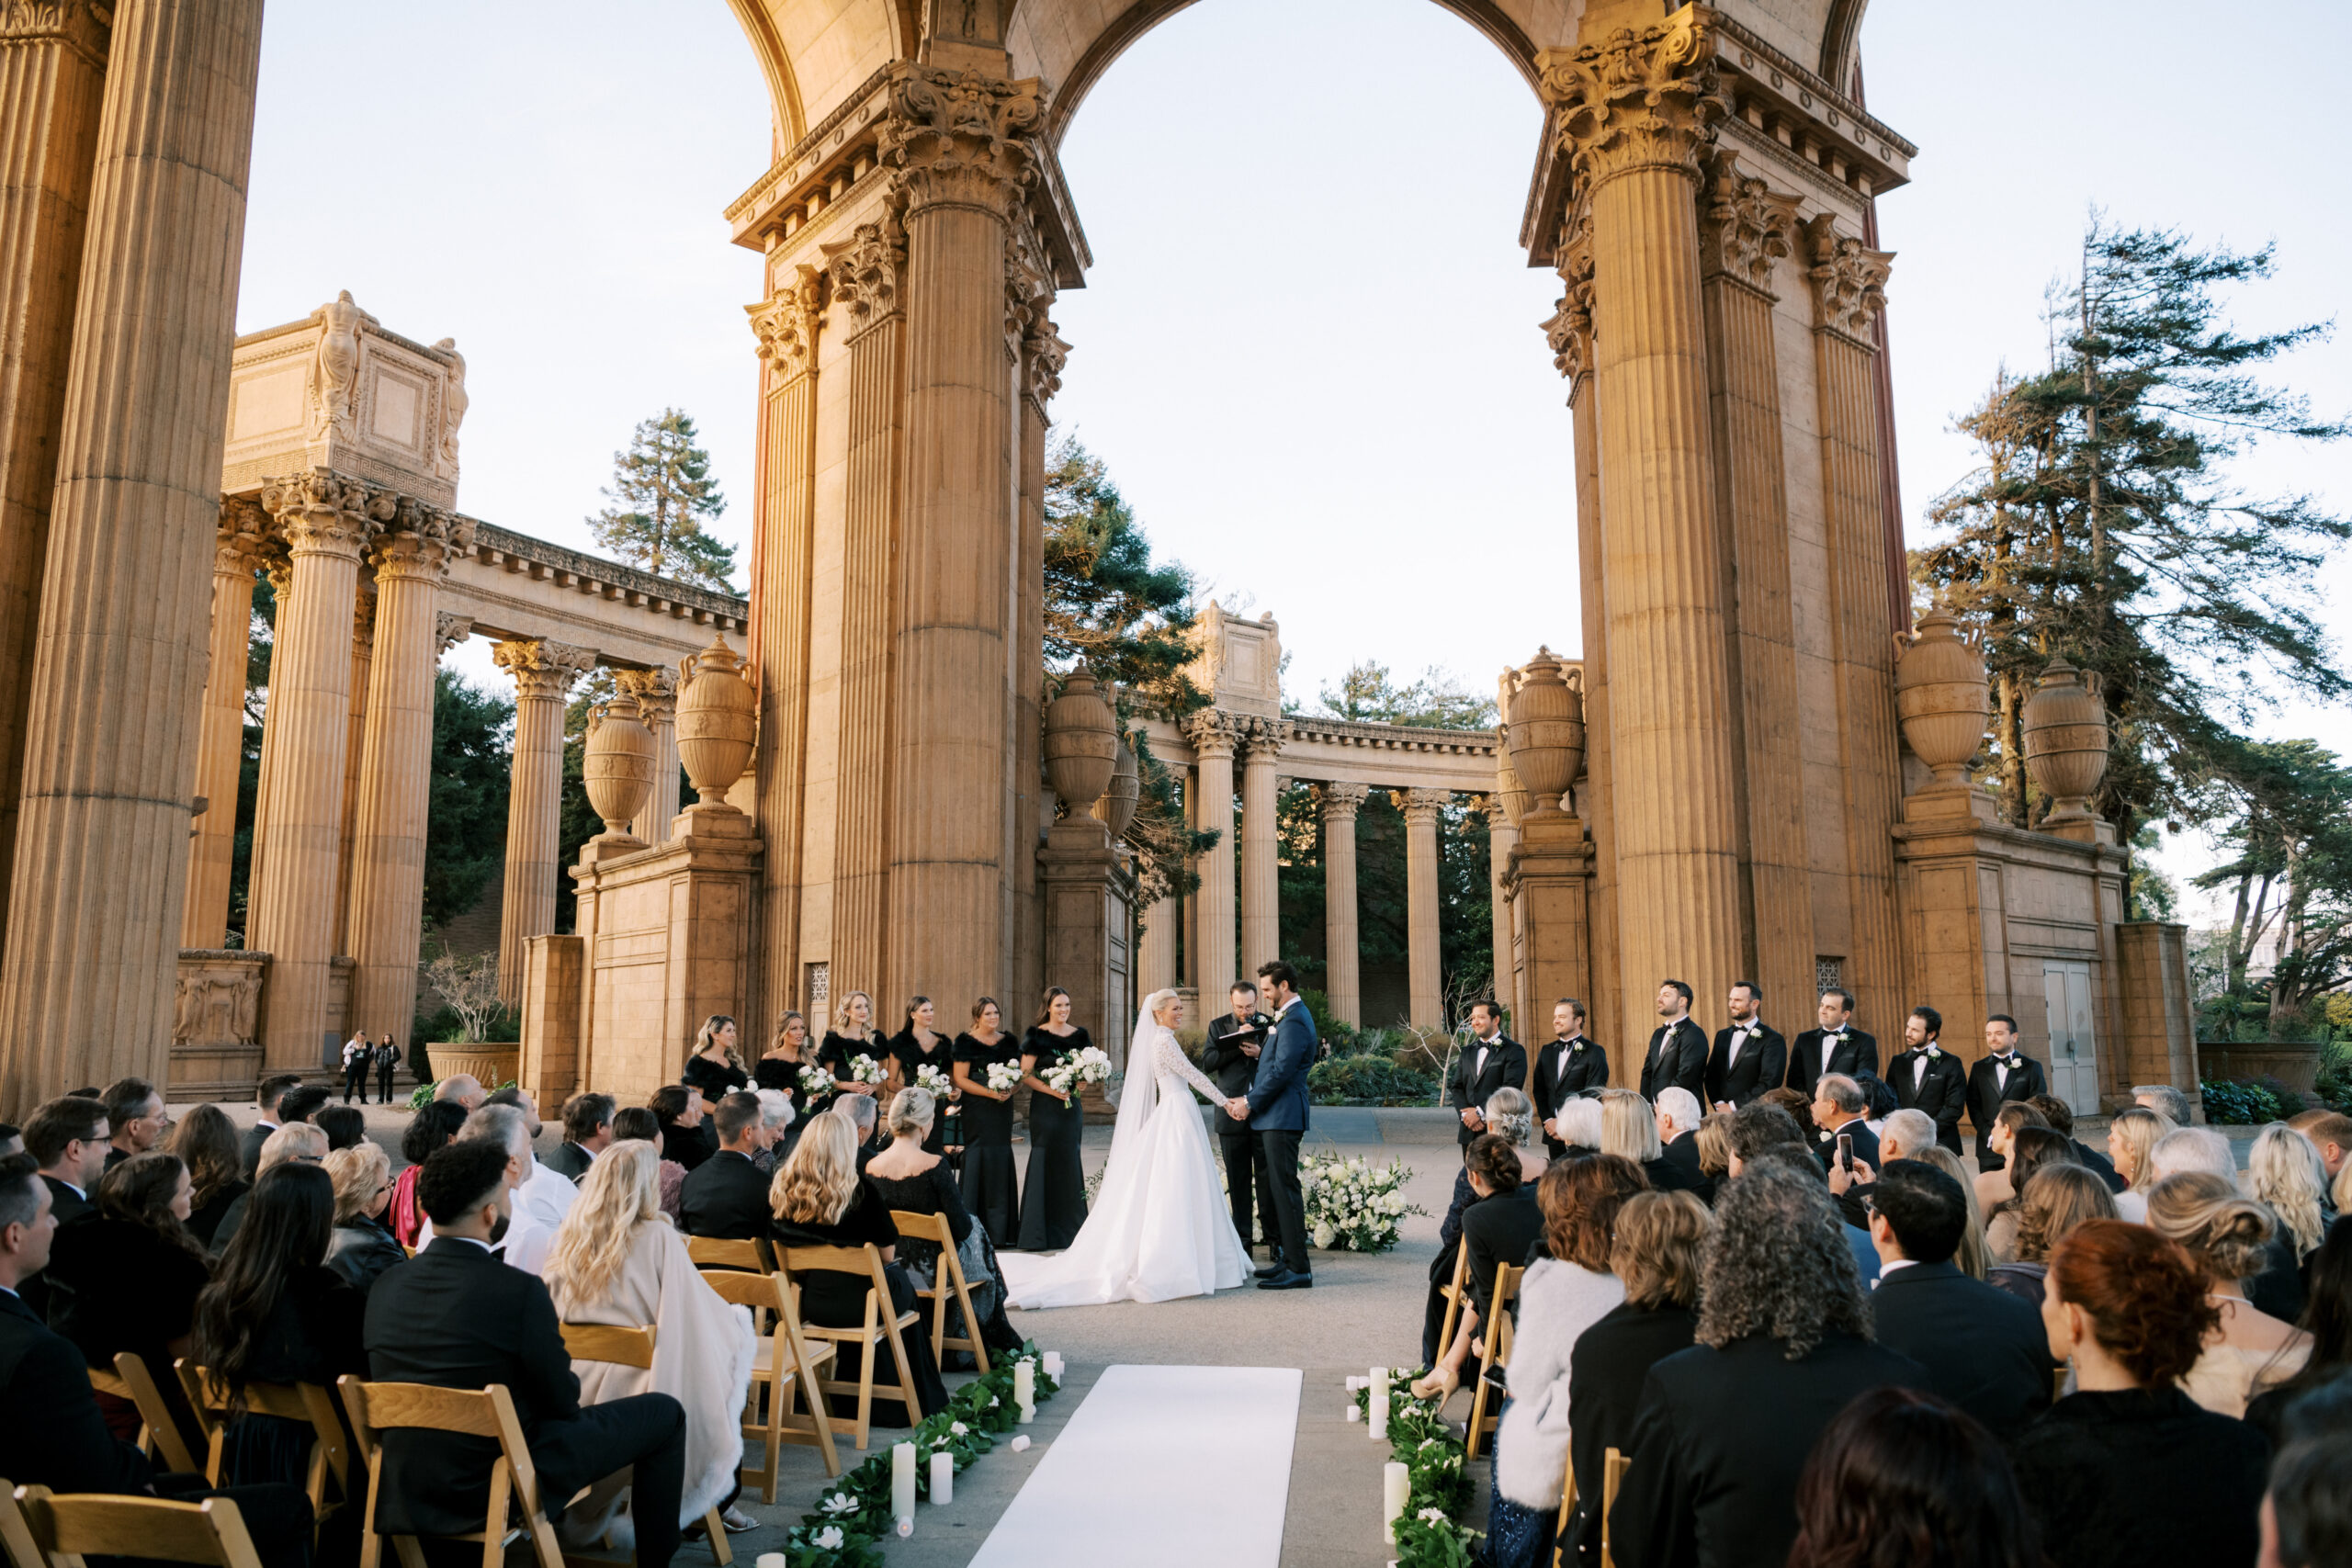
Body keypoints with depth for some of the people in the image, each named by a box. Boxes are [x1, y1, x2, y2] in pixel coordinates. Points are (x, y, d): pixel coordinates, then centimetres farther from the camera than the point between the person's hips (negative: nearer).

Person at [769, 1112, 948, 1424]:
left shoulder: (784, 1190, -6)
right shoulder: (860, 1191, -18)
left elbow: (782, 1253, 8)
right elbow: (888, 1252, -10)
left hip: (808, 1303, 4)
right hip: (856, 1303, -4)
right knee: (901, 1283, 27)